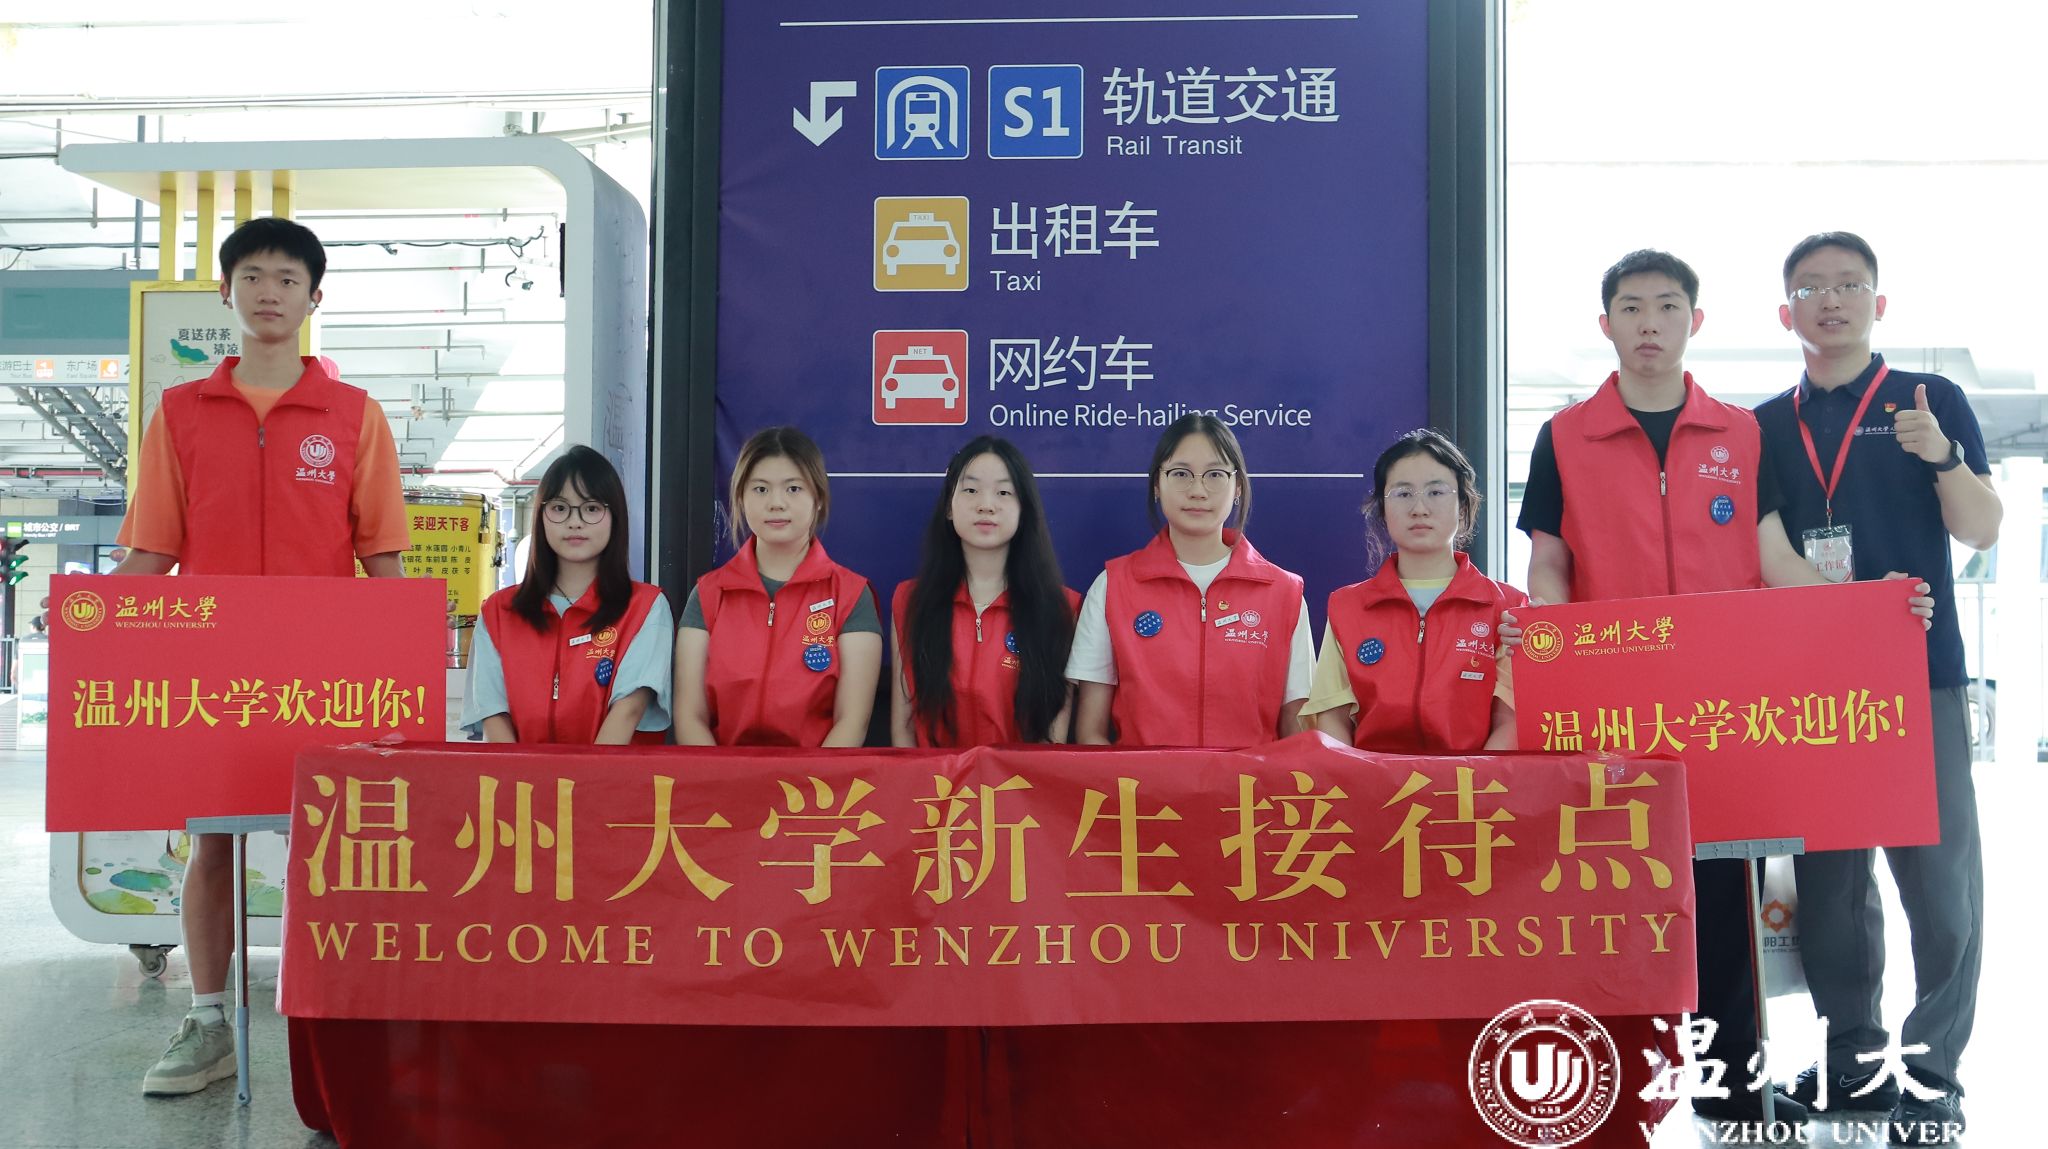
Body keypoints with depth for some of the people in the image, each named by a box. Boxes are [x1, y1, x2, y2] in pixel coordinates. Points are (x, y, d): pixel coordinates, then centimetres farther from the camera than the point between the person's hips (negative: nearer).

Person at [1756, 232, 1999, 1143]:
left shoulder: (1932, 402, 5)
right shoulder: (1764, 427, 11)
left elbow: (1982, 532, 0)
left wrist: (1943, 457, -18)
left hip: (1918, 674, -2)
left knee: (1939, 877, -3)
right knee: (1827, 879, 8)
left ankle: (1932, 1075, 8)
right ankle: (1852, 1058, 21)